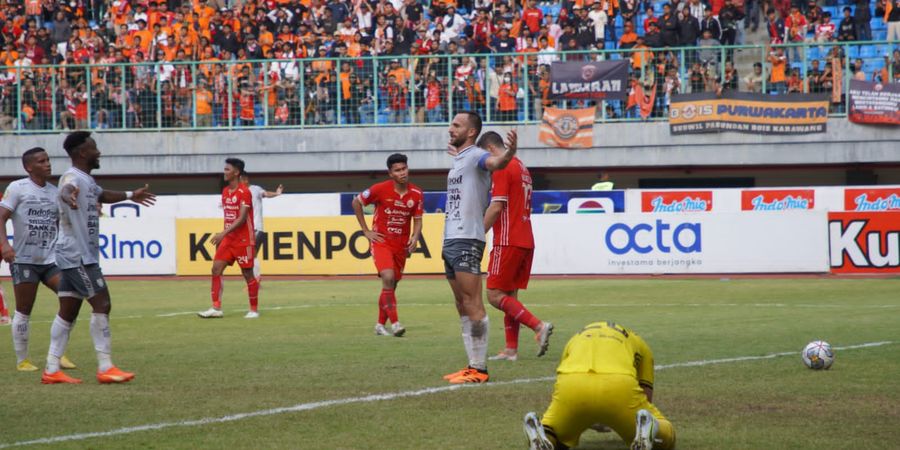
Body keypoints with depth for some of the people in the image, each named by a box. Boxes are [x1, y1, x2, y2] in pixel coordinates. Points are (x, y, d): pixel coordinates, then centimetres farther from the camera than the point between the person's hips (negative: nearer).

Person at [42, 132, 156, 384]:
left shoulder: (87, 180, 16)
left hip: (75, 257, 10)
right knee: (101, 304, -11)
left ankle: (52, 370, 8)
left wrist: (130, 196, 53)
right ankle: (105, 368, -10)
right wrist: (68, 196, -67)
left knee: (68, 311, 8)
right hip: (78, 256, -10)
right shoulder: (73, 177, -16)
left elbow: (101, 195, 39)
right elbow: (66, 189, -43)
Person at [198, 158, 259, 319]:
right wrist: (222, 237, 15)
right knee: (216, 269, -4)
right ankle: (216, 308, -4)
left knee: (247, 274, 0)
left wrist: (223, 233, -28)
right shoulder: (225, 191, 10)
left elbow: (242, 218, -22)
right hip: (228, 239, 8)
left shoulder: (244, 192, -14)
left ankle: (254, 310, 11)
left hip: (243, 240, -8)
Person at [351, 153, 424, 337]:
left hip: (402, 244, 4)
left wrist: (415, 237, -14)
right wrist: (366, 231, -2)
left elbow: (417, 220, 6)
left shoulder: (416, 194, -3)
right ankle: (394, 323, -24)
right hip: (381, 241, -4)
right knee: (388, 278, -23)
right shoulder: (380, 189, -13)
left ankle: (380, 324, 25)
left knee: (391, 285, 11)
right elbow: (356, 202, 0)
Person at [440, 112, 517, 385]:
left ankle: (480, 369, -13)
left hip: (467, 241, -10)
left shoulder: (476, 155, -10)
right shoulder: (458, 160, 19)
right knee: (462, 306, 10)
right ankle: (473, 365, 12)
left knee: (472, 304, -11)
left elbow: (494, 163, -34)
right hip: (450, 240, 10)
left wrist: (509, 153, -54)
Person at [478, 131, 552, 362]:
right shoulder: (522, 168, 19)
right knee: (509, 295, 10)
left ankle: (539, 326, -18)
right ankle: (511, 349, 7)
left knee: (495, 295, -8)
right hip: (526, 240, 9)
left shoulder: (502, 168, -10)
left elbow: (496, 207, -16)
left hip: (508, 242, -9)